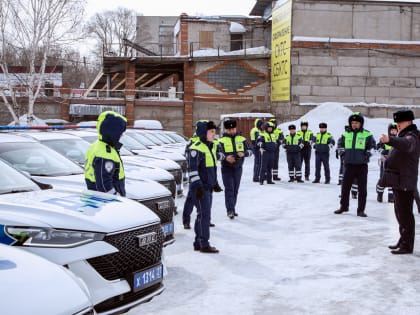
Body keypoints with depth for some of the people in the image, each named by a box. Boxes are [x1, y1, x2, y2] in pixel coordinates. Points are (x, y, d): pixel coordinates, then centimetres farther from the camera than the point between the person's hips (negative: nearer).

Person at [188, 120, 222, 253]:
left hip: (208, 187, 10)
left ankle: (198, 243, 21)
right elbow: (192, 169, -19)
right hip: (200, 188, -9)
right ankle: (204, 245, -4)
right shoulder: (196, 148, -14)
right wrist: (198, 185, -23)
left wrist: (215, 183, 25)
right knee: (204, 214, -9)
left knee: (203, 215, 13)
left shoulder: (212, 147, 15)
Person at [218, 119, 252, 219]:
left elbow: (249, 151, 3)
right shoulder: (222, 141, -3)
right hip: (226, 168, -4)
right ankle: (230, 210, -14)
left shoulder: (242, 139, 6)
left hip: (238, 168, 4)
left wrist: (243, 153, -19)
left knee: (235, 189, 12)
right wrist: (226, 157, -33)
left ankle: (233, 209, 24)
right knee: (229, 189, -11)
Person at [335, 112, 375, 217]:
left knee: (362, 189, 2)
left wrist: (368, 153, -12)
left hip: (362, 165, -3)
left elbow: (372, 147, 4)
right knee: (345, 187, 9)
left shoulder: (367, 135, -3)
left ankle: (361, 210, 10)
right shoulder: (346, 134, 7)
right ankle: (343, 206, 26)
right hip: (349, 164, 3)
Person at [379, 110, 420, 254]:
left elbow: (406, 144, -40)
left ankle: (407, 245, -3)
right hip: (399, 182, 11)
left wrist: (390, 139, -57)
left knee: (405, 214, -8)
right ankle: (403, 241, 28)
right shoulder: (404, 136, 19)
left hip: (405, 182, -11)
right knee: (400, 213, 17)